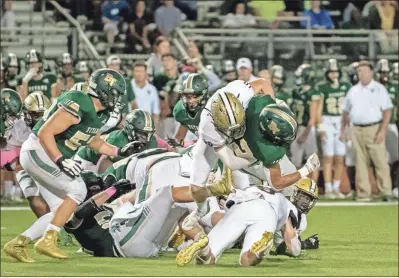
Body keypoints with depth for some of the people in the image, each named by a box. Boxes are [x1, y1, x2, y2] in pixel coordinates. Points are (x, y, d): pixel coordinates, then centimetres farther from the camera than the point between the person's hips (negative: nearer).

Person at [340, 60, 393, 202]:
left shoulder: (379, 89, 0)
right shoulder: (353, 91, 14)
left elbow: (387, 111, -5)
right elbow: (346, 112, 20)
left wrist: (382, 130, -13)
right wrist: (342, 130, 13)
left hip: (374, 129, -4)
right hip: (357, 130, 4)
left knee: (380, 161, -7)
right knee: (361, 163, 3)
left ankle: (386, 191, -3)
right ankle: (363, 193, 7)